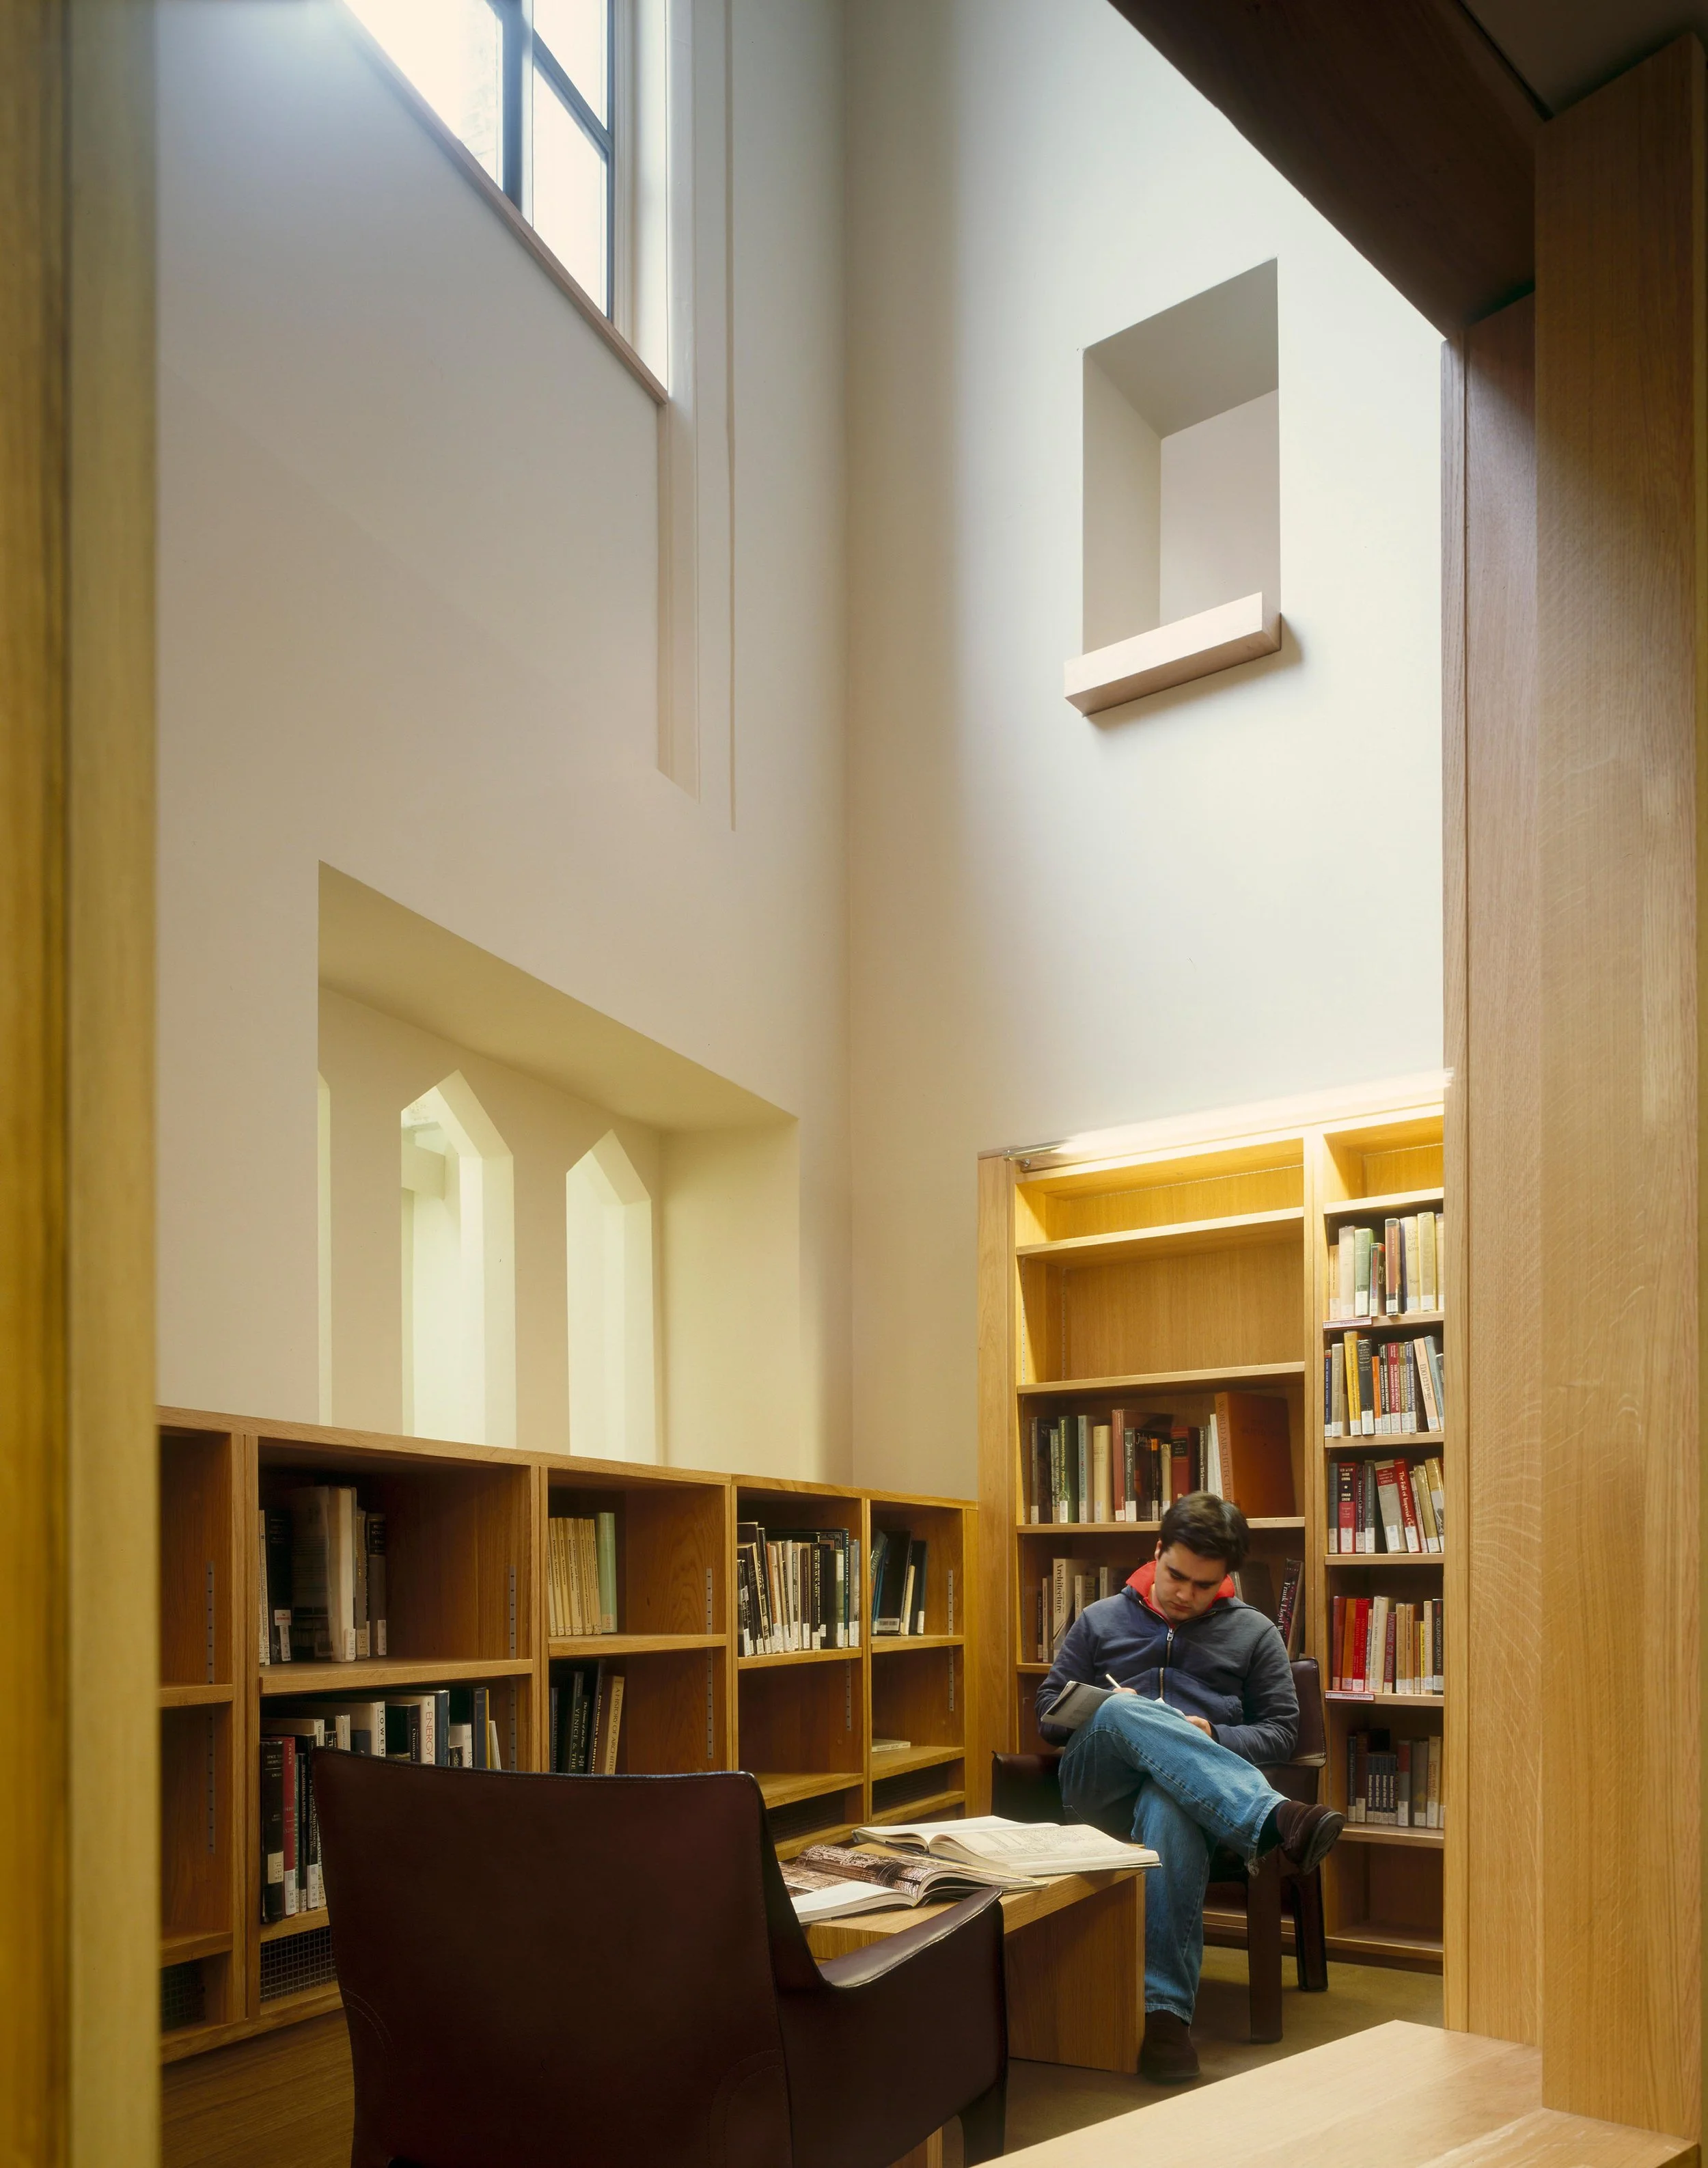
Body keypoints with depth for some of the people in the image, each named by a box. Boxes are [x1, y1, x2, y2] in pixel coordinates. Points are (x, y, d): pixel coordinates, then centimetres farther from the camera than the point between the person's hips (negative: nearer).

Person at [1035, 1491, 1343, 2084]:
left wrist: (1213, 1737, -6)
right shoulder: (1100, 1621, 23)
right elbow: (1048, 1711, 20)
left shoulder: (1253, 1633, 21)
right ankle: (1276, 1819, -55)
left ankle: (1166, 2012, -47)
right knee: (1130, 1713, -38)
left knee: (1167, 1809, -43)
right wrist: (1104, 1710, -3)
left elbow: (1282, 1731, 15)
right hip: (1099, 1786, 1)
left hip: (1202, 1789, -1)